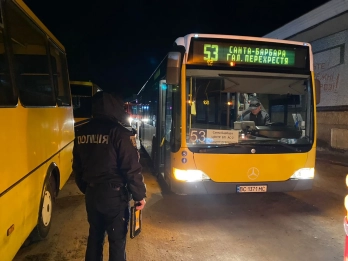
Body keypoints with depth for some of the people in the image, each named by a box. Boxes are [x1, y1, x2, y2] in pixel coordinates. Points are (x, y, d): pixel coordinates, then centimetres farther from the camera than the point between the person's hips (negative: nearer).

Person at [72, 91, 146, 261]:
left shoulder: (81, 133, 3)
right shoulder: (119, 133, -18)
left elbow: (77, 167, 11)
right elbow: (132, 169, -17)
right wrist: (139, 195, -6)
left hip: (91, 194, 6)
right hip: (114, 195, -6)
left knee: (95, 235, 22)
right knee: (117, 239, 8)